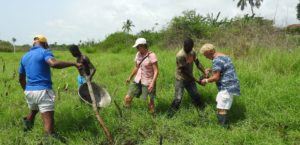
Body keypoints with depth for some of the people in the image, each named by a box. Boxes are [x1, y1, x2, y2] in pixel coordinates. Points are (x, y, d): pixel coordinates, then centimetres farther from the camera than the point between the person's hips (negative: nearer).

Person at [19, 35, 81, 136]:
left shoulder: (25, 56, 17)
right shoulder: (44, 52, -5)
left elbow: (21, 79, 23)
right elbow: (54, 63, -28)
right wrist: (74, 63, -24)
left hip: (29, 91, 8)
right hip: (42, 91, -8)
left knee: (33, 111, 33)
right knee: (48, 121, -9)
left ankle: (27, 131, 47)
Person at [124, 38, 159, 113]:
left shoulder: (151, 55, -15)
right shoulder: (138, 54, 4)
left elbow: (156, 71, -17)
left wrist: (152, 83, -27)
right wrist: (130, 77, 26)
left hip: (148, 82, -6)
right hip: (137, 81, 6)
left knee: (150, 102, 1)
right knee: (127, 98, 5)